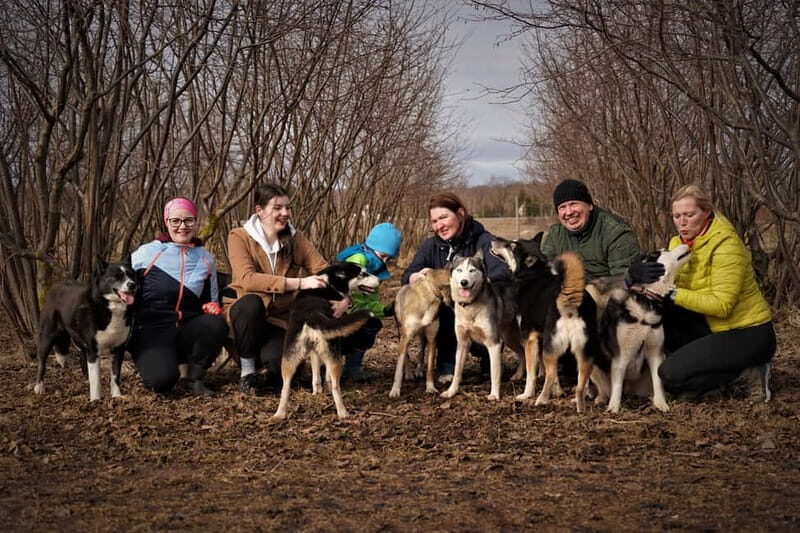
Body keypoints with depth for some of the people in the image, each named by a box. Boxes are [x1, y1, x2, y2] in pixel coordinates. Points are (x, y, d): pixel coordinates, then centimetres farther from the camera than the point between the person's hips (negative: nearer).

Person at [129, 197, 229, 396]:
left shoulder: (205, 258, 10)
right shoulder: (148, 253, -3)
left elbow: (211, 299, 21)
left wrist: (213, 307, -1)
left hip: (187, 331, 4)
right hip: (152, 331, -4)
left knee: (217, 325, -30)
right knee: (162, 380, -31)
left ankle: (194, 377, -4)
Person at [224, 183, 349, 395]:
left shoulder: (296, 238, 1)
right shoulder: (239, 237, -11)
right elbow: (247, 279, -26)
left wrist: (343, 298, -28)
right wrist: (299, 283, -36)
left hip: (280, 317, 2)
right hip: (245, 312, -2)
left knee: (278, 361, -29)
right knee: (251, 302, -37)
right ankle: (247, 371, -15)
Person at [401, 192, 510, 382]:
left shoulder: (483, 241, -11)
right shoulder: (431, 245, 1)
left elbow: (502, 273, -28)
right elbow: (406, 278, -8)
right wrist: (419, 276, -33)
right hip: (446, 317, 3)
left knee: (485, 343, -32)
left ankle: (488, 359, 8)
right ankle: (447, 368, -13)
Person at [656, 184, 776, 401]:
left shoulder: (726, 245, -20)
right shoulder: (679, 243, 5)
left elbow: (721, 305, -25)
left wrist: (675, 294, -31)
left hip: (747, 334, -8)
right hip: (713, 326, 8)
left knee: (670, 376, -19)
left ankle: (749, 371, -3)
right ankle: (688, 360, 3)